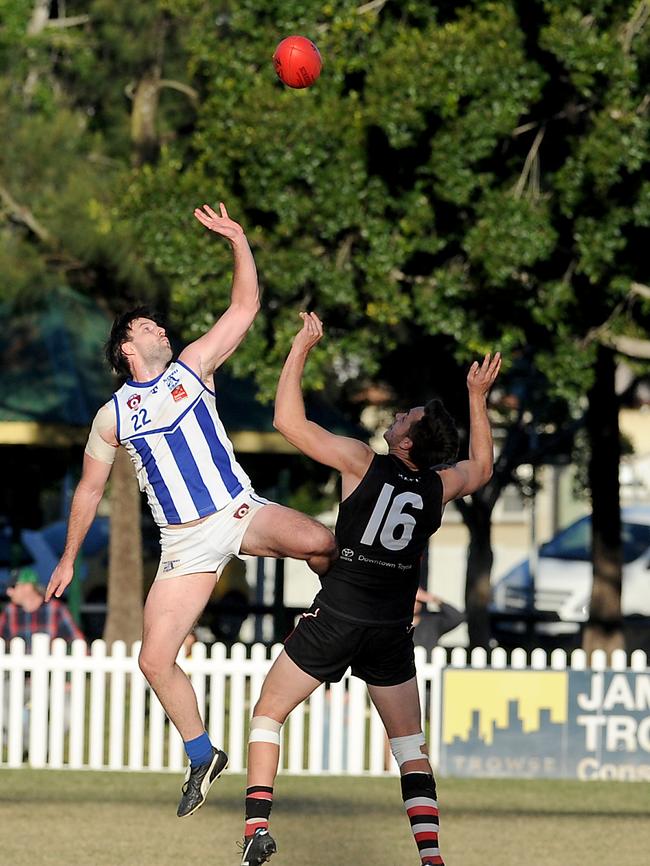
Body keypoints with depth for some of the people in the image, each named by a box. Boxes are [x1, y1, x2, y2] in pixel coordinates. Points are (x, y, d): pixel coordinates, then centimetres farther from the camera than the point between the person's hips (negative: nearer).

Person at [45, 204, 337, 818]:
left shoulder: (192, 368, 8)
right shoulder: (112, 416, 8)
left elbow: (245, 308, 4)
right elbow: (89, 490, 18)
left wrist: (238, 240, -6)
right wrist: (68, 559, 21)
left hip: (240, 512, -1)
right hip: (185, 543, 1)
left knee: (318, 543, -33)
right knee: (155, 660, -8)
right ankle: (202, 758, 12)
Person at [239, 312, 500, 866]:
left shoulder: (363, 463, -11)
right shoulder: (441, 486, 1)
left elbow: (289, 421, -10)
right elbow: (482, 467, 26)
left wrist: (300, 350, -3)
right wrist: (478, 398, 32)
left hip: (334, 620, -3)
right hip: (393, 632, 4)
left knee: (268, 716, 7)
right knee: (410, 746, 13)